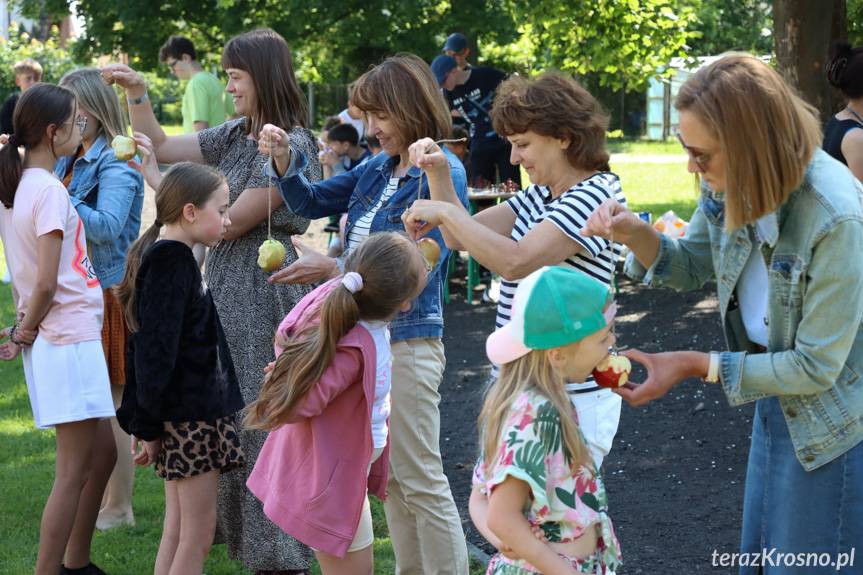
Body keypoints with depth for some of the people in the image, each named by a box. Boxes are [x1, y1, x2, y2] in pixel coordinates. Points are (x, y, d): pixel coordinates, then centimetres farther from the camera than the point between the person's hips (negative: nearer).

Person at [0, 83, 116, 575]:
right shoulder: (50, 190, -17)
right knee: (74, 471, -3)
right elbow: (46, 284, -20)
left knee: (102, 452, 19)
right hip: (70, 340, -9)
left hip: (72, 337, 9)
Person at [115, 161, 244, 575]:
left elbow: (151, 349, 17)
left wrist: (147, 421, 19)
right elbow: (156, 353, -20)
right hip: (190, 413, -10)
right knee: (197, 535, -4)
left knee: (177, 530, 13)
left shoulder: (162, 257, 13)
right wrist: (148, 425, -19)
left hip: (182, 412, 10)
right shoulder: (173, 264, -17)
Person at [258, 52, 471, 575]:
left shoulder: (442, 174, -13)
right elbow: (311, 203, 18)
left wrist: (333, 268, -20)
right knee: (388, 476, 15)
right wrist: (284, 160, -2)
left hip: (408, 341, -8)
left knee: (421, 482, -3)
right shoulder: (378, 169, 9)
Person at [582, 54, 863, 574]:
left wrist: (696, 366, -20)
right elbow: (693, 265, 9)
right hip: (774, 406, 7)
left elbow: (816, 367, -25)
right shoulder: (733, 182, -10)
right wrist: (636, 235, -13)